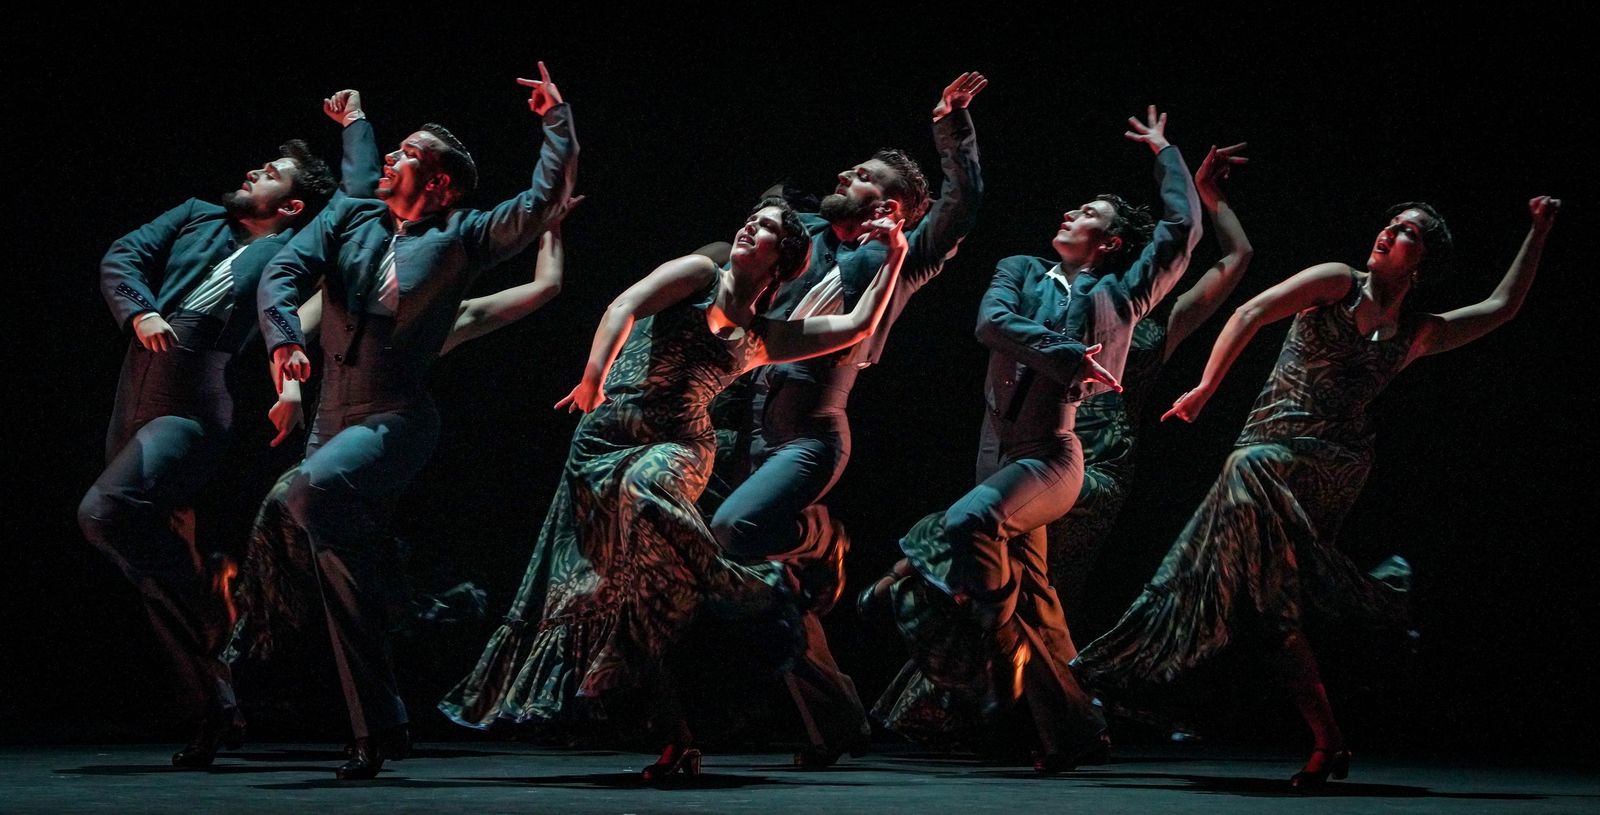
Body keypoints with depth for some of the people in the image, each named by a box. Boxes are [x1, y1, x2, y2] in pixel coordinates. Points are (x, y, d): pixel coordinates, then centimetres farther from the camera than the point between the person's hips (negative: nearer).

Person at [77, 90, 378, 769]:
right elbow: (121, 257, 11)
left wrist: (355, 121, 24)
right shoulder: (197, 219, 22)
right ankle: (213, 714, 11)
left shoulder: (297, 247, 10)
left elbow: (361, 193, 9)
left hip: (195, 405, -6)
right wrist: (141, 311, -8)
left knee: (104, 511, -27)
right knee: (155, 568, 5)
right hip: (136, 398, 6)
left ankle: (208, 604, -9)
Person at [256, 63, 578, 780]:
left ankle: (408, 585, -10)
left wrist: (557, 123, -3)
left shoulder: (461, 237, 2)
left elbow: (544, 203, -5)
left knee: (314, 489, -35)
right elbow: (283, 272, 1)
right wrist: (284, 337, -17)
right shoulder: (348, 219, 13)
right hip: (333, 415, 5)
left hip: (397, 417, -5)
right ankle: (375, 733, 12)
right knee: (343, 586, 4)